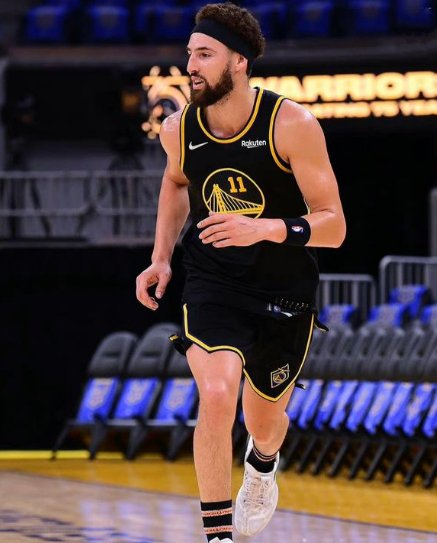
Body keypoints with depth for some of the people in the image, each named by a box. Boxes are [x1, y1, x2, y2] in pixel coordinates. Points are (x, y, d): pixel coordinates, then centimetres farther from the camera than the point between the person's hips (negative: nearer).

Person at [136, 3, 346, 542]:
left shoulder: (292, 125, -22)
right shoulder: (178, 129, -10)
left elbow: (333, 226, -21)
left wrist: (265, 228, -38)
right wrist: (161, 259, 7)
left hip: (284, 291, -1)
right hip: (212, 283, 1)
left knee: (265, 421, 18)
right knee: (215, 395, -25)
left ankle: (262, 465, 58)